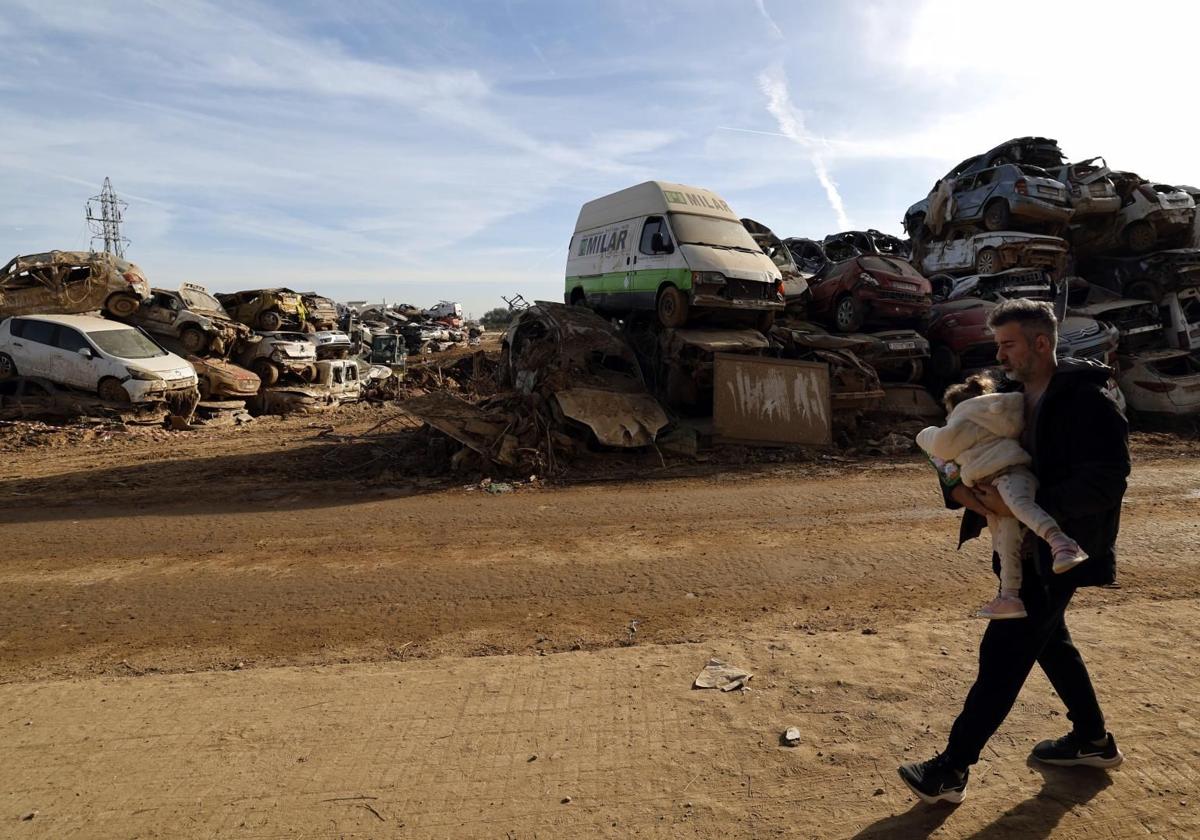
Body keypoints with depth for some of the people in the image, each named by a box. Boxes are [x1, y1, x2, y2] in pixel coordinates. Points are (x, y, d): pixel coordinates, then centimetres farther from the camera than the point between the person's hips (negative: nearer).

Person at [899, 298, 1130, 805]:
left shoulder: (1085, 401, -18)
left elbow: (1105, 482, -25)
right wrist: (957, 489, -14)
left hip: (1061, 551, -9)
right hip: (1026, 545, 9)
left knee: (1003, 652, -6)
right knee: (1048, 639, 22)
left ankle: (952, 770, 2)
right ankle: (1093, 740, 44)